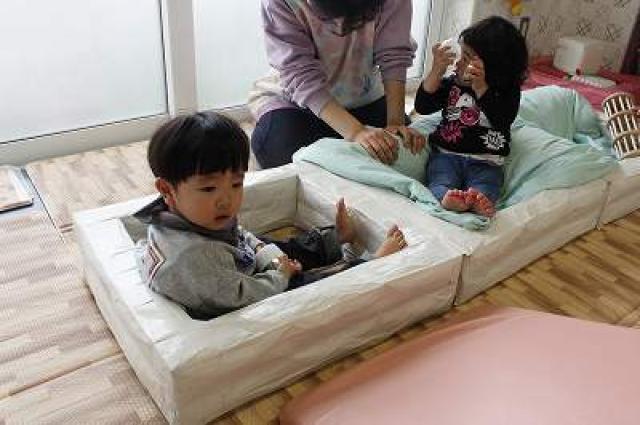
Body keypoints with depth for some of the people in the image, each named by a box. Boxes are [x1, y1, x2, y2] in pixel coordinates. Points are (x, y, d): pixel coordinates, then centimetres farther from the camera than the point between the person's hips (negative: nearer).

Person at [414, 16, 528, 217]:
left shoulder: (508, 91, 0)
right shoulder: (452, 82, 7)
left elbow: (502, 121, -18)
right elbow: (422, 107, -1)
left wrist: (480, 87, -27)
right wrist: (437, 70, -12)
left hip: (485, 162, -1)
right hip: (446, 153, 1)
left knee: (484, 190, -34)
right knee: (441, 184, -32)